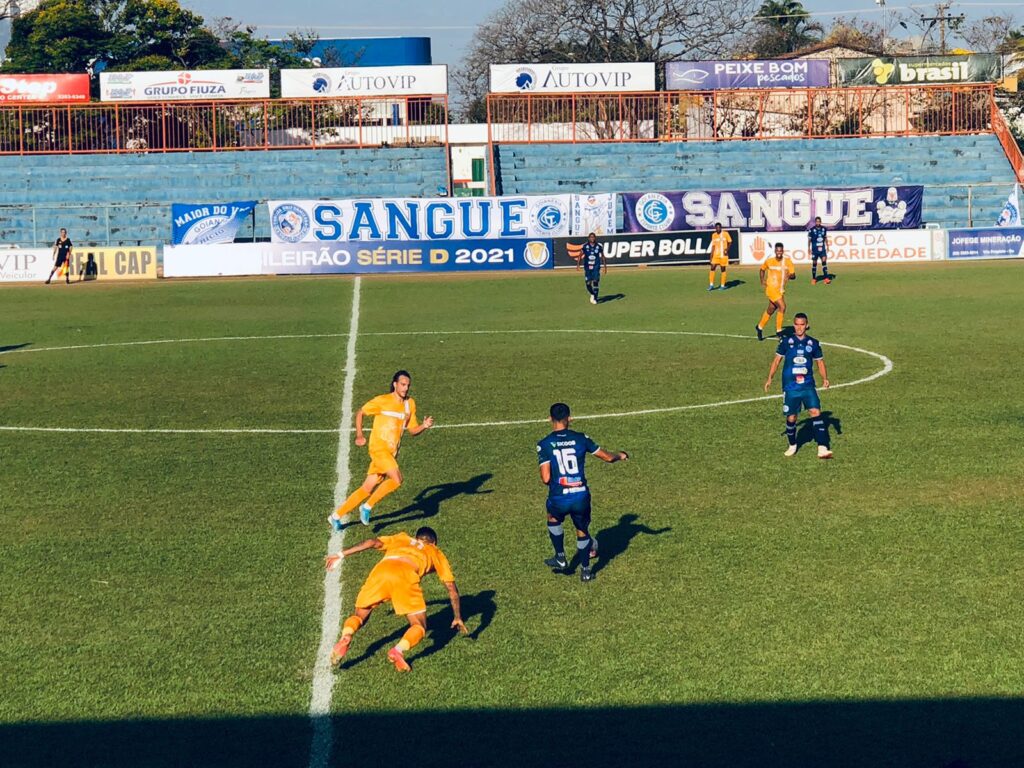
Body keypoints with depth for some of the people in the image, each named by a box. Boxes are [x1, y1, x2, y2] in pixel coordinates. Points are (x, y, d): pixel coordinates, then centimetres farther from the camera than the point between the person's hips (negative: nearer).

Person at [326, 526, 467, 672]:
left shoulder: (402, 538, 39)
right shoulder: (436, 552, 35)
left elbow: (373, 542, 22)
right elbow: (451, 587, 32)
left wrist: (342, 555, 22)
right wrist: (458, 618, 40)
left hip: (381, 569, 3)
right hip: (405, 574, -2)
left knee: (359, 616, 20)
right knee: (419, 626, 9)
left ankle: (345, 639, -12)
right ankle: (399, 650, -21)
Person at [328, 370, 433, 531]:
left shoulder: (410, 404, 9)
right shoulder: (382, 401, -6)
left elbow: (412, 430, 12)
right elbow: (360, 413, 5)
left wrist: (424, 426, -9)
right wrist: (359, 436, -3)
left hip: (391, 452, 6)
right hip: (378, 447, -6)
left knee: (367, 489, 7)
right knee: (397, 479, -25)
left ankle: (336, 516, 18)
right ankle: (367, 507, -9)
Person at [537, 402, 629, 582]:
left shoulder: (544, 444, -7)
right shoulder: (580, 439, -1)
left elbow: (546, 478, -14)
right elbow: (608, 457, 8)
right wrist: (620, 455, 31)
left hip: (559, 499, -1)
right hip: (581, 497, 1)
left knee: (553, 518, 33)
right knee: (582, 531, 24)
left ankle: (560, 557, 34)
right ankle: (586, 571, 31)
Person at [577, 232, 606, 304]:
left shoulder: (599, 247, 2)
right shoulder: (585, 246, -1)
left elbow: (602, 257, 11)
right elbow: (581, 255, -4)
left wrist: (605, 266, 11)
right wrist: (578, 264, -16)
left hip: (596, 267, 0)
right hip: (587, 267, 0)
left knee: (596, 282, -11)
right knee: (588, 283, 2)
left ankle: (595, 298, -4)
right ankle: (592, 294, 32)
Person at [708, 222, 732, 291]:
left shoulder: (725, 234, -3)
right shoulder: (714, 235, 6)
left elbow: (730, 242, 4)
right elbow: (713, 246, 9)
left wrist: (727, 249, -10)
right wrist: (711, 255, 4)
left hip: (723, 255, -3)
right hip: (716, 255, 3)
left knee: (723, 269, 2)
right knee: (712, 268, -6)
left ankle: (723, 285, 9)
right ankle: (711, 285, -1)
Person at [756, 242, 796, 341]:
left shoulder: (787, 260, -4)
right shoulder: (769, 260, -7)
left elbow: (793, 275, -4)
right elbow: (762, 269, 13)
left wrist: (790, 276, -27)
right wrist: (762, 281, 0)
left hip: (781, 289, 4)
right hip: (771, 288, -4)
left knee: (771, 310, 16)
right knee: (782, 307, -18)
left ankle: (759, 327, 37)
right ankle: (778, 331, -8)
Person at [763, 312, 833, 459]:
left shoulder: (813, 343, 5)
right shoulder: (786, 342, 2)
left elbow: (820, 362, 13)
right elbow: (777, 359, 7)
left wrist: (825, 378, -2)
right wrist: (770, 378, 0)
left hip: (808, 386, 0)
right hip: (790, 386, 0)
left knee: (815, 411, -15)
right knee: (791, 417, 4)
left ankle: (822, 448, -18)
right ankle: (792, 446, 28)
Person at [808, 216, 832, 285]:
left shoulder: (824, 229, 4)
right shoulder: (811, 230, -7)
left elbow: (826, 238, 15)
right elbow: (809, 240, -2)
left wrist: (827, 246, 14)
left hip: (822, 249, 2)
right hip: (815, 249, -2)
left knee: (824, 261, -9)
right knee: (814, 263, 5)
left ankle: (826, 278, -11)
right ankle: (813, 279, 16)